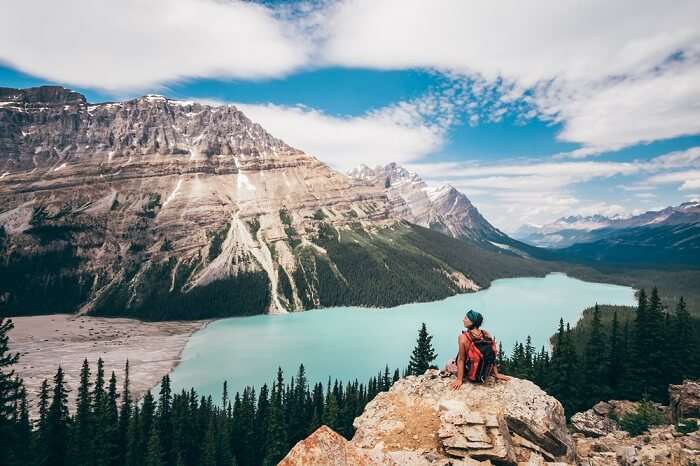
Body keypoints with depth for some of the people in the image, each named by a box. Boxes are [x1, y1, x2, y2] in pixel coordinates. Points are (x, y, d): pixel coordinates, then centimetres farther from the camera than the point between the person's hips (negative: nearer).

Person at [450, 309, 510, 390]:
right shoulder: (486, 334, -10)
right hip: (485, 375, 4)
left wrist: (459, 380, -10)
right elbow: (493, 356, -2)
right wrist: (496, 374, 9)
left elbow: (461, 360, -16)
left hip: (471, 377, -4)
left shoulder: (463, 338, -22)